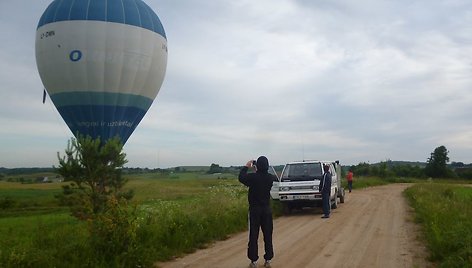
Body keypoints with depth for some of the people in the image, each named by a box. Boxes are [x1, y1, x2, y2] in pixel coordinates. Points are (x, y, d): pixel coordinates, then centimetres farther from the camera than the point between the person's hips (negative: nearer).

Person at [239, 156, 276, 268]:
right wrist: (264, 170, 12)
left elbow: (241, 177, 2)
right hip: (267, 209, 2)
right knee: (268, 235, 11)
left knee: (253, 235, 5)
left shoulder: (252, 177, -16)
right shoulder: (271, 178, -8)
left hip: (254, 209, -2)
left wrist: (246, 166, 14)